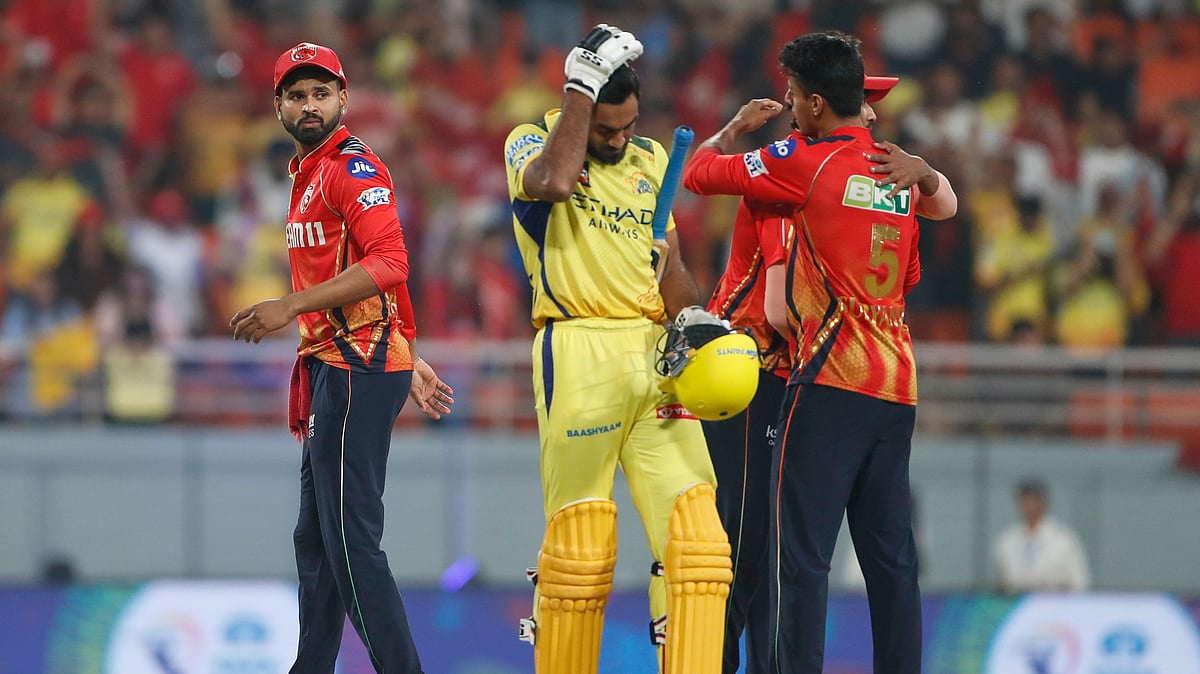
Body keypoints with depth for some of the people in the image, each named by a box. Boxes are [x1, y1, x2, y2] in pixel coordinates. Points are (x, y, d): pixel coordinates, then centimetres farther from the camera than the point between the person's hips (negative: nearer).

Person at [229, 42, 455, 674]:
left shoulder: (352, 166, -10)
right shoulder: (309, 175, 22)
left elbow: (387, 265, -23)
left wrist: (291, 307, -25)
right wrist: (409, 360, 26)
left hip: (357, 371, -10)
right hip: (331, 371, 10)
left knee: (351, 539, -15)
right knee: (315, 542, 16)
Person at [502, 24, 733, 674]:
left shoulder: (649, 159, 19)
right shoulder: (532, 143, 3)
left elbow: (670, 265, 18)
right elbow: (556, 181, -22)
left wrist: (691, 316, -2)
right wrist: (584, 83, -15)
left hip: (656, 352, 5)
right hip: (578, 350, -5)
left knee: (693, 527, -6)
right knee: (579, 540, -5)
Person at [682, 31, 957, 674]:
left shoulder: (809, 161, -7)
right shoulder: (901, 173, 14)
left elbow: (698, 173, 1)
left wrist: (735, 128, 19)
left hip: (829, 380, -7)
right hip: (897, 387, 7)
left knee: (801, 553, -8)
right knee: (890, 555, 8)